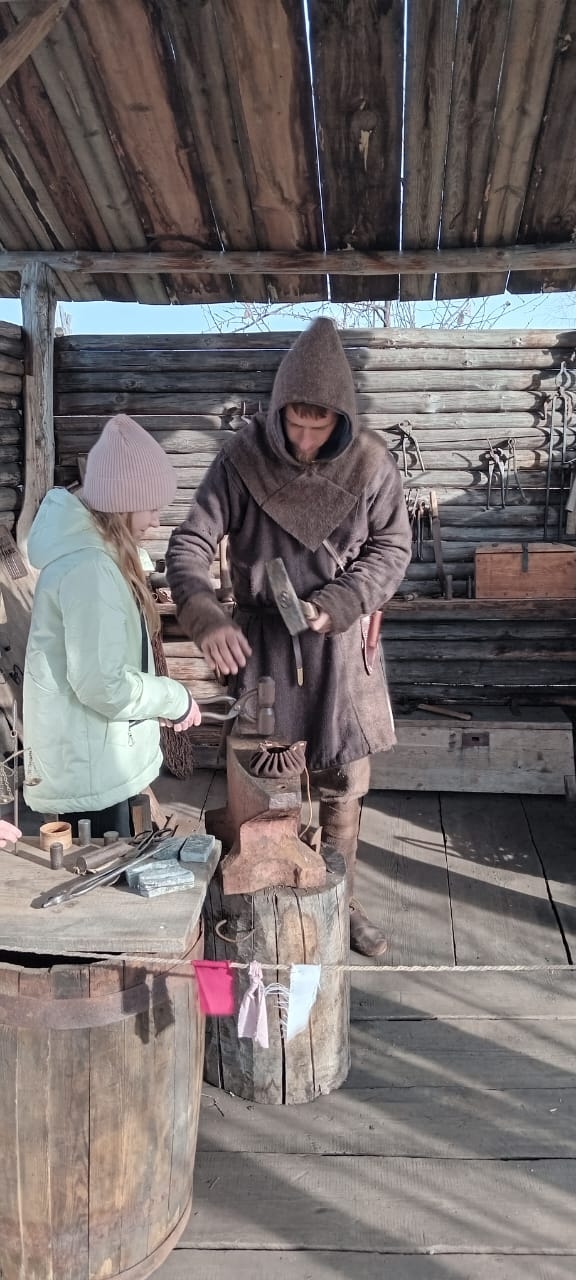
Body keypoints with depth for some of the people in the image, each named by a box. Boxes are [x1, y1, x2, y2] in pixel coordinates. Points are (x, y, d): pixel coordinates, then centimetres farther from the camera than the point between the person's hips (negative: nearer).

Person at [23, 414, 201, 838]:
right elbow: (104, 685, -27)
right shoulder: (88, 566, -25)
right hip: (88, 766, -10)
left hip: (92, 757, 10)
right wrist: (175, 699, -13)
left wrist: (162, 697, 9)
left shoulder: (88, 545, 7)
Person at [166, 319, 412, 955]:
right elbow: (189, 544, -15)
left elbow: (392, 548, -2)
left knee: (343, 784, 13)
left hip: (340, 646, 1)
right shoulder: (242, 459, -14)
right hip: (262, 644, -1)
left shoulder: (371, 464, -10)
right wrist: (207, 617, -33)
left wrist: (336, 604, -18)